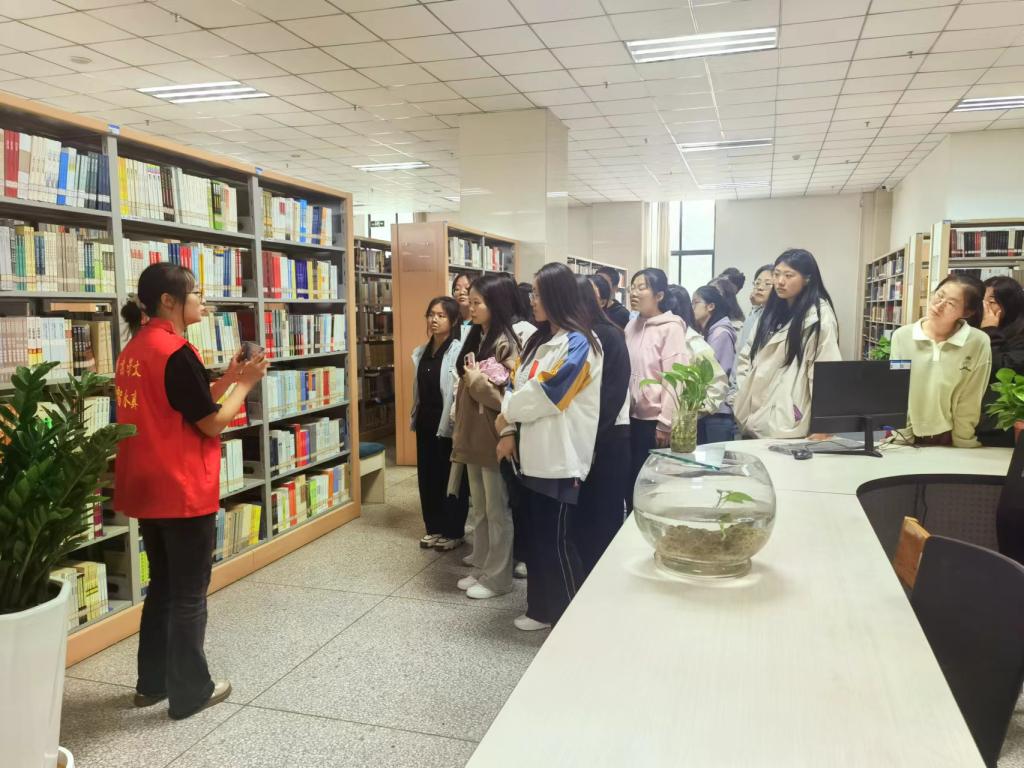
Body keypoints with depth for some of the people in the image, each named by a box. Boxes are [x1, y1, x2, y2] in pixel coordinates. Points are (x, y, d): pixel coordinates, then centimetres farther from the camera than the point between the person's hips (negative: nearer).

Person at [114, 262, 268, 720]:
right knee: (189, 595, 4)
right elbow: (212, 423, -15)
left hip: (147, 490, 9)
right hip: (183, 492, -9)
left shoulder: (136, 348, 10)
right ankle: (189, 693, 17)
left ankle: (152, 683, 31)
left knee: (162, 586, 20)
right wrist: (245, 383, -3)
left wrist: (227, 378, 11)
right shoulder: (176, 352, -19)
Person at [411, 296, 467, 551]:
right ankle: (433, 528, 27)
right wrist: (414, 416, 17)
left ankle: (453, 532, 17)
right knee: (427, 476, 13)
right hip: (425, 422, 7)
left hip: (448, 423, -7)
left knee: (450, 478, 4)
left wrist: (455, 420, -21)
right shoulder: (421, 352, 11)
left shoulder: (459, 350, -13)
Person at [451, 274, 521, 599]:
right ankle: (481, 568, 29)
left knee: (498, 511, 5)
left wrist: (477, 379, -16)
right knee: (480, 509, 17)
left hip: (494, 440, -8)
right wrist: (460, 431, 17)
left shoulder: (507, 344, -16)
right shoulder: (476, 339, 11)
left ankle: (498, 577, 16)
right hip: (473, 437, 8)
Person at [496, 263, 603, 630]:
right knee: (539, 535, 14)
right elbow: (517, 385, 11)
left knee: (557, 538, -2)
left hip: (561, 458, -8)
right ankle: (543, 608, 27)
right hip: (535, 454, 8)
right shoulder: (539, 340, 15)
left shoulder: (578, 344, -11)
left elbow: (545, 394, -17)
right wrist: (509, 432, -1)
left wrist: (506, 416, -4)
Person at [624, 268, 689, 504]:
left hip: (656, 420, -6)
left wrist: (666, 423, -16)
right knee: (632, 480, 11)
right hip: (634, 417, 6)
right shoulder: (632, 326, 9)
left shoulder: (671, 327, -10)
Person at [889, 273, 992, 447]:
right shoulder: (901, 336, -4)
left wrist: (961, 447, -2)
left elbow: (969, 404, -4)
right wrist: (902, 440, -2)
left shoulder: (979, 343, -8)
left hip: (949, 441, -1)